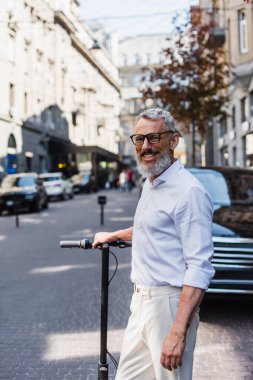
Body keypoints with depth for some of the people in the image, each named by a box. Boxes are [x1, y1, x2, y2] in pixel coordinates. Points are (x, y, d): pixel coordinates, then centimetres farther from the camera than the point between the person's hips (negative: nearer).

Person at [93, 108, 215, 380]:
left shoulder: (189, 191, -17)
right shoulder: (150, 184, 13)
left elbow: (200, 268, -22)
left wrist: (178, 332, -26)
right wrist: (114, 235, 41)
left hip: (169, 304, -9)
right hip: (141, 301, 9)